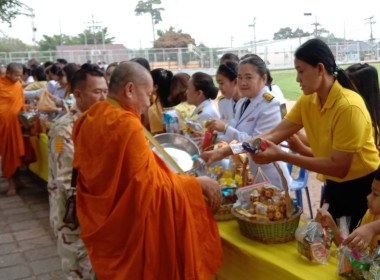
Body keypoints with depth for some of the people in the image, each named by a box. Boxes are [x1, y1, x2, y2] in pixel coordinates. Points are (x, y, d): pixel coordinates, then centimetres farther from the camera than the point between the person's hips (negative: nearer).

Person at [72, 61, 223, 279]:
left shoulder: (89, 119, 2)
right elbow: (153, 184, -23)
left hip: (99, 221, 8)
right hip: (126, 227, -8)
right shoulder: (127, 125, -24)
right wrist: (198, 183, -13)